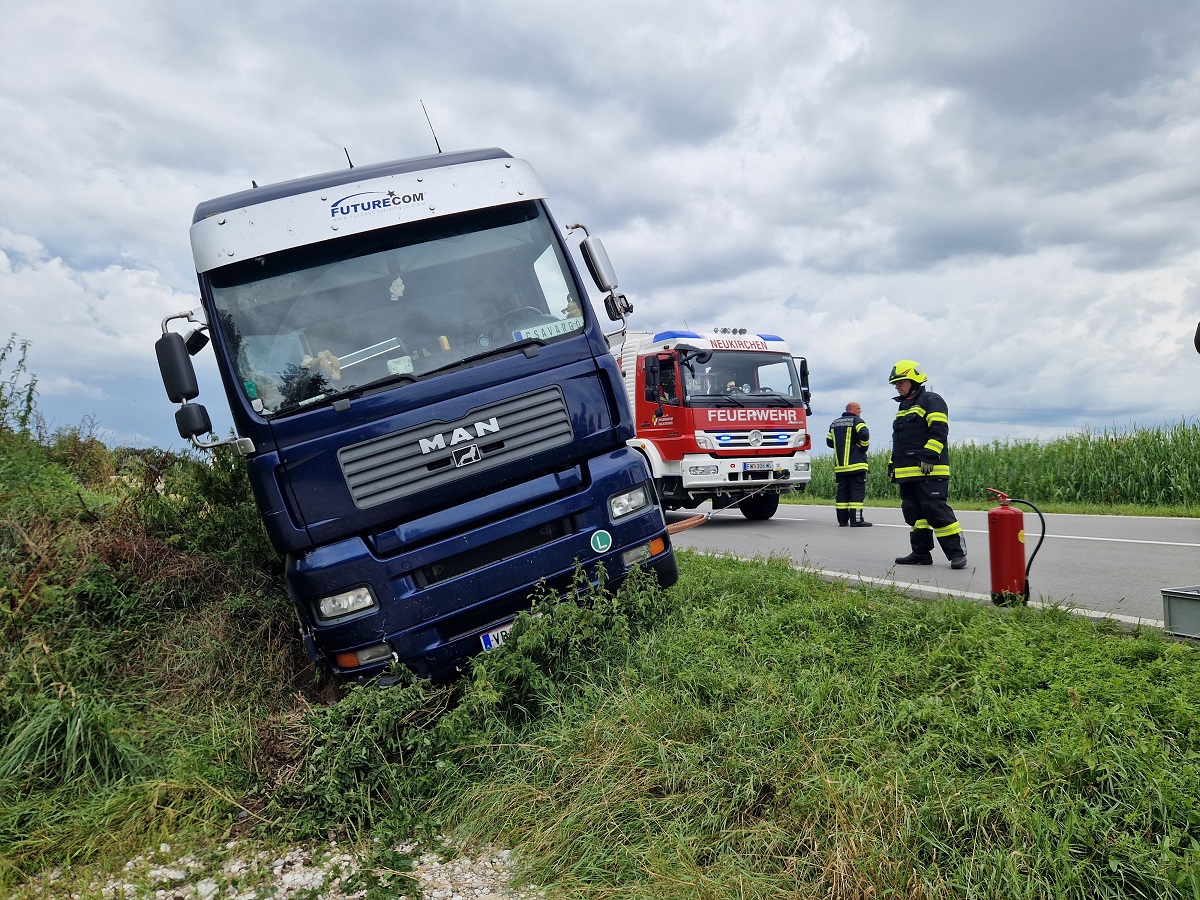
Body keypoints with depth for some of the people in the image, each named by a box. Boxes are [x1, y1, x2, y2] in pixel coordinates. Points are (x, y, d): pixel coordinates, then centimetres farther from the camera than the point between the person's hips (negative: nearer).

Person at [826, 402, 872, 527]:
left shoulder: (835, 423, 15)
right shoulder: (857, 421, -6)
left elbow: (829, 441, 17)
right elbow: (864, 435, -22)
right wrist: (864, 447, -7)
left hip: (840, 465, 7)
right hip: (856, 464, -7)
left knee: (842, 491, 8)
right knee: (857, 490, -5)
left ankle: (842, 520, 8)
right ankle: (856, 520, -9)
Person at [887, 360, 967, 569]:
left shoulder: (931, 401, -3)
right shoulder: (903, 407, 24)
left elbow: (939, 432, -15)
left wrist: (929, 457, -22)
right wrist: (893, 465, 23)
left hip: (929, 471, -9)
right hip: (907, 472, 9)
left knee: (936, 510, -13)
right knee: (914, 512, 8)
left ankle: (957, 552, -8)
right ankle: (921, 553, 14)